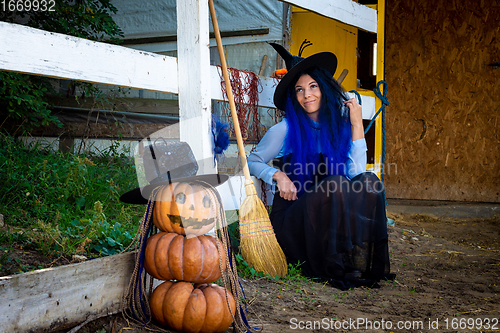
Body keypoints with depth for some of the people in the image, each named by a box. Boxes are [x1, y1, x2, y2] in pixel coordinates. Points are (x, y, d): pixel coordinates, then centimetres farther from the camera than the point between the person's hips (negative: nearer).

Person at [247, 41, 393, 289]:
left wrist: (357, 126, -10)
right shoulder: (286, 129, -4)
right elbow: (252, 161, 4)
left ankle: (362, 264, -22)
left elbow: (356, 172, -7)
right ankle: (337, 268, -23)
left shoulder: (340, 125, 4)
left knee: (369, 181, -21)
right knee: (334, 184, -31)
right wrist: (277, 175, -15)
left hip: (333, 218, 4)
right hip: (293, 218, -4)